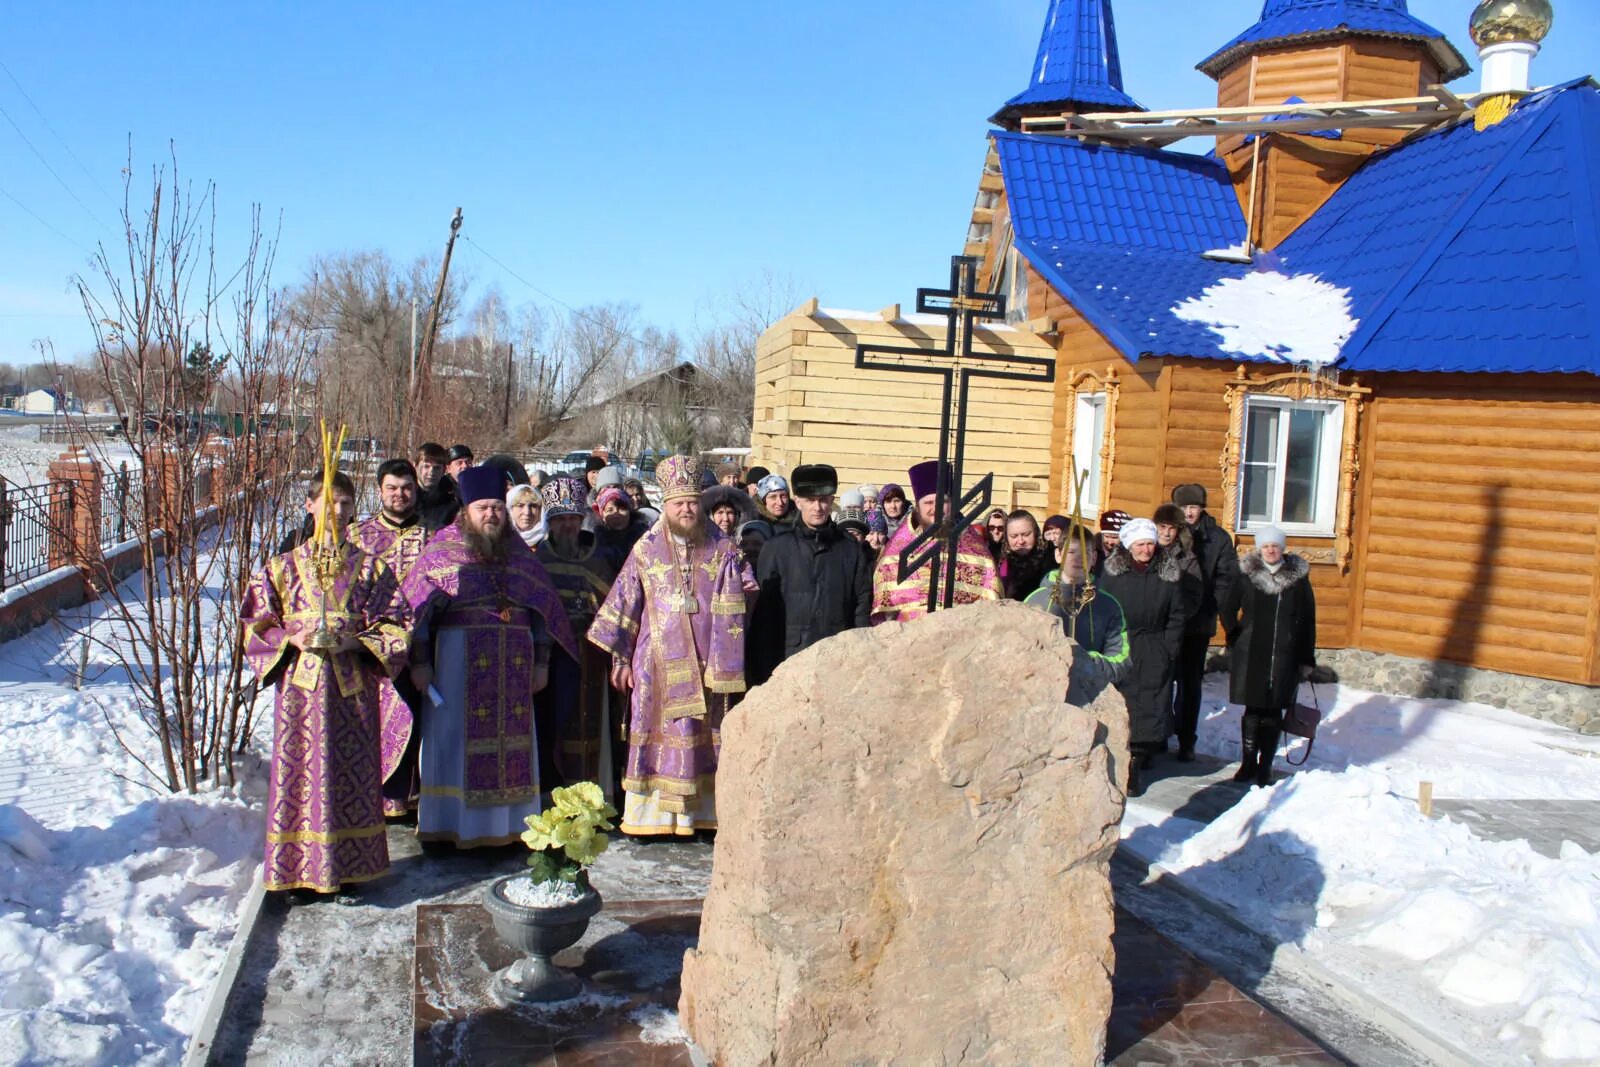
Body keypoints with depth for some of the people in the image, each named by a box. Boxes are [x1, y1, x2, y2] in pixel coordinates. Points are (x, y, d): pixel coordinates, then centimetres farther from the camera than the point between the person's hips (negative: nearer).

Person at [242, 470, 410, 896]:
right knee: (301, 772, 1)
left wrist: (356, 642, -12)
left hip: (353, 683, 0)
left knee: (353, 772, 4)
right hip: (300, 680, 0)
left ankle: (349, 867, 15)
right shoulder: (284, 566, 6)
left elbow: (393, 625, 4)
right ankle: (300, 869, 12)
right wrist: (292, 639, -12)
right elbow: (257, 624, 6)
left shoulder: (370, 568, 6)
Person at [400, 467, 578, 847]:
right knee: (456, 737, 1)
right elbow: (416, 606, -2)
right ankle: (450, 826, 10)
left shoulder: (518, 552, 10)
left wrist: (541, 662, 8)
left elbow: (543, 607, 12)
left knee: (511, 738, 5)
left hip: (514, 662, 3)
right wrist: (420, 661, -9)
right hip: (458, 656, -3)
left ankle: (508, 824, 13)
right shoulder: (443, 548, 1)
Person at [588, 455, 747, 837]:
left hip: (706, 664, 0)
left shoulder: (723, 552, 3)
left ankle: (701, 814, 12)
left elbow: (730, 615, -1)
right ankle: (652, 815, 9)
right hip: (658, 663, 0)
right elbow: (624, 604, 6)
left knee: (705, 739, 4)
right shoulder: (645, 551, 4)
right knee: (659, 736, 1)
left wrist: (725, 667, -8)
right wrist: (620, 658, 3)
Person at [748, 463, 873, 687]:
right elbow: (762, 608, 1)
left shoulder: (851, 548, 7)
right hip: (789, 658, -1)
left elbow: (863, 603, 9)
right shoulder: (777, 548, 2)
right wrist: (764, 668, -3)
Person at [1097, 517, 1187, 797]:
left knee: (1149, 707, -2)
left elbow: (1176, 615, 8)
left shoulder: (1168, 573, 4)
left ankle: (1135, 762, 5)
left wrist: (1169, 648, 0)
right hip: (1118, 650, -1)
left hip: (1154, 654, 1)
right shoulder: (1112, 570, 0)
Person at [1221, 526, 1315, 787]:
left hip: (1284, 657, 0)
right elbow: (1228, 611, 12)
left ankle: (1265, 766, 14)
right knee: (1253, 711, 2)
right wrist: (1236, 639, 8)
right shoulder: (1246, 575, 1)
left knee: (1273, 712, 4)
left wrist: (1306, 658, 2)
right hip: (1250, 655, 0)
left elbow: (1308, 621, 4)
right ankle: (1248, 763, 15)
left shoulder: (1298, 578, 2)